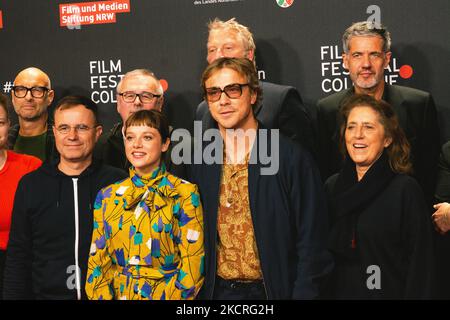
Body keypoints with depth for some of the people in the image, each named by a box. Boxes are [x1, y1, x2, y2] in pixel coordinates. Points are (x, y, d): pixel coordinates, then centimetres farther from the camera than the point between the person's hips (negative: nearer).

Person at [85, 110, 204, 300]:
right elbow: (98, 260, 4)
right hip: (119, 293, 3)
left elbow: (192, 262, -11)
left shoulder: (184, 194, -9)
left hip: (167, 293, -3)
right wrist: (101, 296, -7)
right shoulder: (107, 196, 2)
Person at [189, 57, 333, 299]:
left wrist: (303, 293, -14)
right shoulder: (200, 160, 2)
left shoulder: (292, 157, -10)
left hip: (275, 289, -3)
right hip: (216, 290, 3)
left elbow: (312, 242, -9)